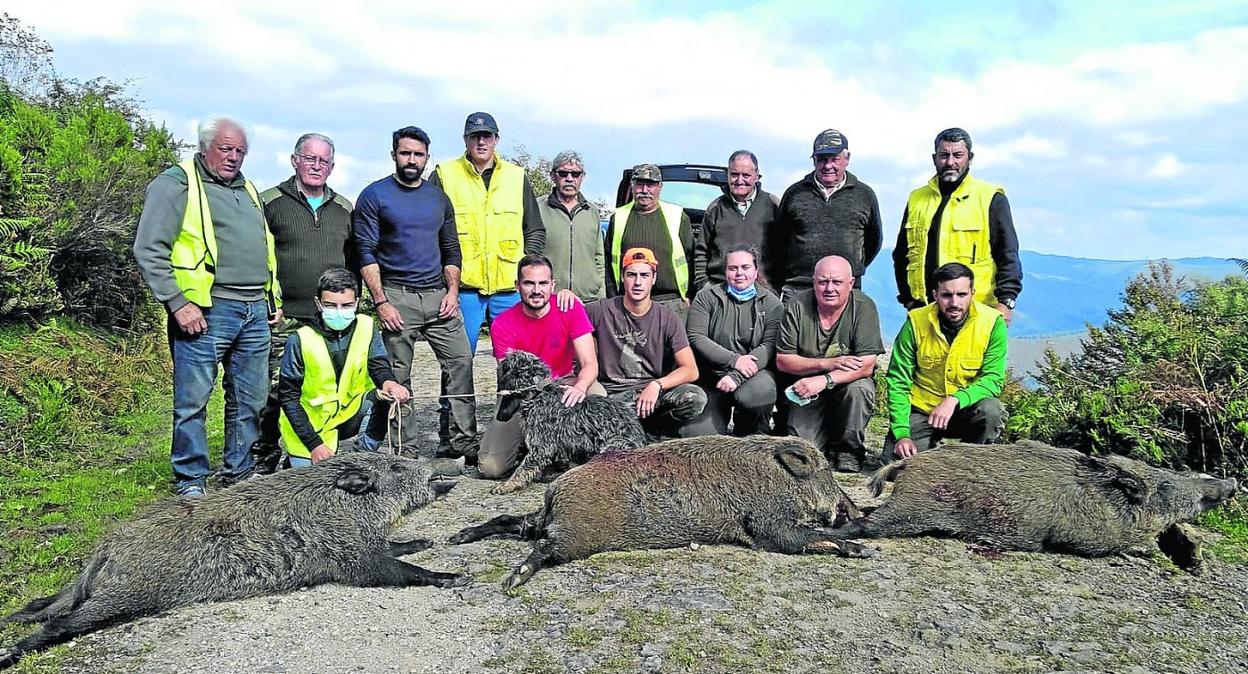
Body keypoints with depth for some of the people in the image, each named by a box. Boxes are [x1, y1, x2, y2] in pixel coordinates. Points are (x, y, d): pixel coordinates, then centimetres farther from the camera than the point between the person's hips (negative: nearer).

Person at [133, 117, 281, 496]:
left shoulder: (248, 191, 22)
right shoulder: (175, 184, -1)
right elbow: (149, 251, -8)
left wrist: (274, 298, 21)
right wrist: (178, 303, -15)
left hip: (256, 313, 7)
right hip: (205, 312, -7)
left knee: (251, 401, 11)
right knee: (193, 401, -2)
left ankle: (240, 473, 23)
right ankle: (191, 480, 10)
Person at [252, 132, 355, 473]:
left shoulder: (344, 209, 17)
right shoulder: (270, 202, 5)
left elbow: (355, 261, 22)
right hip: (284, 318, -3)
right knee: (275, 391, -5)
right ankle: (264, 458, 7)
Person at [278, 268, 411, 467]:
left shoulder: (366, 327, -7)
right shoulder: (300, 340, -15)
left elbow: (379, 365, -17)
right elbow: (288, 396, -12)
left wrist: (388, 382, -43)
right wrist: (314, 444, -18)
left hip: (350, 416, 2)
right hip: (308, 425, -2)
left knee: (385, 395, -22)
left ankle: (366, 454, -7)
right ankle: (298, 459, 16)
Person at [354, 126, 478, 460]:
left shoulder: (438, 197, 15)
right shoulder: (374, 196, 1)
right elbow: (366, 253, -4)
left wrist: (452, 291, 4)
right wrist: (381, 302, -12)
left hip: (438, 295, 4)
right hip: (397, 295, -4)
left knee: (460, 361, -4)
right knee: (398, 377, -1)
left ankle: (464, 440, 2)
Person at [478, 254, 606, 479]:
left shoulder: (570, 307, -12)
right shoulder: (502, 325, -13)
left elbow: (590, 363, -18)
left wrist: (580, 387, -42)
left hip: (565, 382, 1)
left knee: (597, 396, -34)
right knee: (491, 467, -18)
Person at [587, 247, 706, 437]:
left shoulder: (668, 320, 2)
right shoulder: (602, 311, 1)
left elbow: (691, 371, -4)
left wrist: (657, 385, -20)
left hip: (652, 390, 2)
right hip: (612, 393, -1)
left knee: (696, 398, -27)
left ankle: (646, 426, -2)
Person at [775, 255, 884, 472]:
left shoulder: (863, 307, -14)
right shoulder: (797, 306, -11)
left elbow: (866, 366, -20)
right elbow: (782, 361, -10)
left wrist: (825, 380, -33)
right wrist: (826, 363, -23)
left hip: (848, 383, 0)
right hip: (806, 390, 1)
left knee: (859, 389, -33)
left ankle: (849, 450, -8)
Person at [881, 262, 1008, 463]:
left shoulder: (993, 323, -13)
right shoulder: (916, 323, -12)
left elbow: (993, 379, -14)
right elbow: (898, 382, -9)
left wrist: (955, 399, -33)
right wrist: (902, 433, -17)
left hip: (967, 409, 0)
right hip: (921, 410, 1)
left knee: (991, 411, -33)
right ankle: (930, 446, 17)